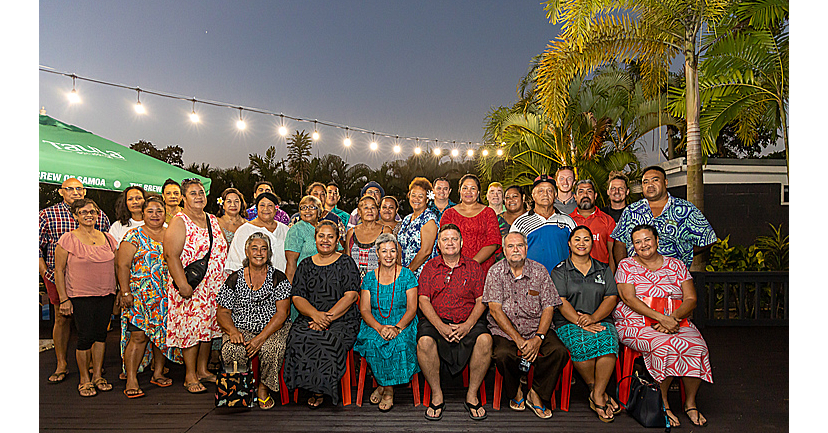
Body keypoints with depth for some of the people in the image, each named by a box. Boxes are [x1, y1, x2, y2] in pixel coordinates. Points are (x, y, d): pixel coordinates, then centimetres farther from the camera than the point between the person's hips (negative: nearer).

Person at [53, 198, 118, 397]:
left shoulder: (108, 238, 8)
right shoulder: (68, 240, -4)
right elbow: (59, 271, -3)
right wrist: (63, 299, -7)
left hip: (106, 295, 4)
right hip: (81, 297, -4)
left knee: (101, 334, 9)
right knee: (86, 337, -1)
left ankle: (98, 375, 22)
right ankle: (84, 380, 15)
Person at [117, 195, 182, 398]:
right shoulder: (134, 236, -1)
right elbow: (123, 265, -4)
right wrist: (125, 292, -11)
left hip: (166, 296, 4)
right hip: (140, 295, -4)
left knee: (163, 333, 8)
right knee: (139, 335, -7)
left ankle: (158, 373, 21)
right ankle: (131, 380, 1)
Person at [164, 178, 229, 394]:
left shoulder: (213, 220, 12)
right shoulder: (179, 222, -7)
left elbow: (222, 250, 19)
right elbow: (171, 255, -15)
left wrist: (226, 279, 13)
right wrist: (182, 284, -23)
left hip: (215, 287, 6)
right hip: (191, 288, -6)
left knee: (209, 326, 11)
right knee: (191, 328, -3)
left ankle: (203, 369, 25)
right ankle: (190, 376, 9)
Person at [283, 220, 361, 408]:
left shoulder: (346, 263, 6)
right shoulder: (306, 265, 15)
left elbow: (351, 295, -5)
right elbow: (297, 296, 6)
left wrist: (328, 316, -17)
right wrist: (315, 314, -14)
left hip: (342, 319, -2)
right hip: (309, 317, 3)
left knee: (331, 339, -32)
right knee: (299, 338, -28)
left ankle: (319, 389, -11)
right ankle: (315, 386, -10)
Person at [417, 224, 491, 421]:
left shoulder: (474, 267, 12)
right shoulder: (430, 267, 12)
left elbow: (481, 300, 5)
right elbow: (423, 300, 2)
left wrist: (468, 325, -13)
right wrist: (440, 326, -13)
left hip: (468, 322, 0)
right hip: (436, 321, 0)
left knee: (484, 339, -30)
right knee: (424, 341, -31)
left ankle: (472, 395, -10)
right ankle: (437, 396, -10)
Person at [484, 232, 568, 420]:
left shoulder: (539, 271, 4)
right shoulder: (495, 272, 0)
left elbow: (548, 308, 0)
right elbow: (495, 309, -8)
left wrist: (538, 339, -16)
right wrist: (518, 339, -16)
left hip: (537, 329, 2)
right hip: (504, 331, -1)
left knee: (559, 352, -24)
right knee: (503, 355, -30)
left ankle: (537, 395, 2)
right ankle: (515, 392, 4)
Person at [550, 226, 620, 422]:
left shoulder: (604, 269, 17)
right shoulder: (560, 271, 8)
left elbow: (612, 297, 7)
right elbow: (560, 302, -3)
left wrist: (593, 318, -11)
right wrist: (580, 323, -17)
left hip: (601, 320, 2)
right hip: (568, 322, -2)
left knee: (608, 343, -31)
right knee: (582, 344, -34)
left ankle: (597, 395, -21)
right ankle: (595, 389, -12)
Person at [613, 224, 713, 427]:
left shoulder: (676, 265, 13)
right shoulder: (626, 266, 5)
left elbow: (691, 300, 6)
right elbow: (629, 299, -8)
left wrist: (673, 318, -14)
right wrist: (661, 318, -19)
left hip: (677, 321, 3)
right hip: (636, 324, -3)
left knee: (697, 347, -25)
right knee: (665, 345, -31)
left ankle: (690, 403, -5)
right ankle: (662, 404, -12)